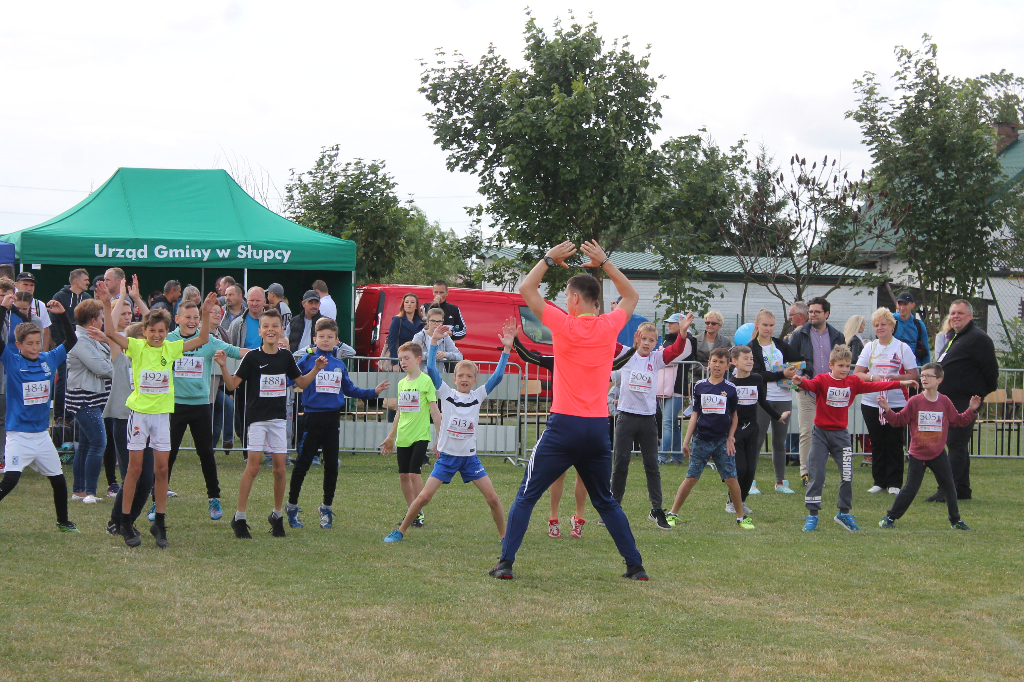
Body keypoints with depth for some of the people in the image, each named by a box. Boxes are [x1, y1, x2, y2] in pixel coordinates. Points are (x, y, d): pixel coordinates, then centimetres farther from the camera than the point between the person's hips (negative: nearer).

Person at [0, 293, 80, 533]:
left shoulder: (49, 359, 5)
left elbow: (71, 340, 11)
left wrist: (61, 314, 0)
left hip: (42, 434, 5)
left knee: (59, 480, 13)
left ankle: (63, 521, 32)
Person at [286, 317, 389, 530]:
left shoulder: (339, 365, 10)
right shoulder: (307, 361, -4)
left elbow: (350, 390, 21)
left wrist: (374, 392, 14)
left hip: (333, 419, 4)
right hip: (313, 418, -4)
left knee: (331, 465, 6)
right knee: (303, 463, -1)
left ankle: (327, 508, 19)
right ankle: (291, 506, 10)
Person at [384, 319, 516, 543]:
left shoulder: (478, 396, 2)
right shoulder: (447, 394, -3)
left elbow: (497, 376, -5)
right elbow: (431, 369, -12)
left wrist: (506, 349, -14)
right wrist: (434, 342, -19)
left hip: (470, 457, 1)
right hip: (446, 456, -1)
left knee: (492, 498, -5)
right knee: (424, 497, -7)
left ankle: (504, 536, 11)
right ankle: (400, 531, 8)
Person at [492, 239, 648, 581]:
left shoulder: (564, 325, -7)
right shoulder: (609, 326, 3)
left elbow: (526, 289, 3)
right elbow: (631, 296, 24)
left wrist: (549, 259, 12)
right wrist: (604, 264, 21)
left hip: (564, 425, -4)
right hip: (598, 428, 4)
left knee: (526, 497, 3)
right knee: (606, 502, 17)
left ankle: (506, 562, -5)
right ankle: (636, 565, 13)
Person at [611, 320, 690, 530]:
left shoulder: (657, 359, 5)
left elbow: (677, 349, -9)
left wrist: (683, 332, -28)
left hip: (648, 419, 2)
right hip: (626, 416, -2)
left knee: (652, 465, 3)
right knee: (620, 465, 2)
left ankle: (657, 510, 8)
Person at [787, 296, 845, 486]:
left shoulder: (837, 336, 10)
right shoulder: (799, 335, 3)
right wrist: (799, 375, -10)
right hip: (806, 391, -2)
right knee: (807, 432, -6)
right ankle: (805, 472, -2)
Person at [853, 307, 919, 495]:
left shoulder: (903, 348, 2)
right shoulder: (869, 348, 10)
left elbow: (913, 375, -2)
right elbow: (857, 373, 6)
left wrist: (894, 378, -16)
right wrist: (872, 377, -13)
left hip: (896, 402, -3)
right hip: (871, 402, 3)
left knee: (894, 443, -2)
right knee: (877, 443, 6)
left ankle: (894, 483, 4)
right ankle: (879, 481, 14)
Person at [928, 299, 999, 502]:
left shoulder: (978, 338, -13)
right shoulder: (955, 337, 20)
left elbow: (990, 368, -15)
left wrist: (987, 390, -3)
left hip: (964, 401, -11)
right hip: (949, 401, 11)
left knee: (956, 445, -12)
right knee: (956, 444, 13)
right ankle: (962, 489, 18)